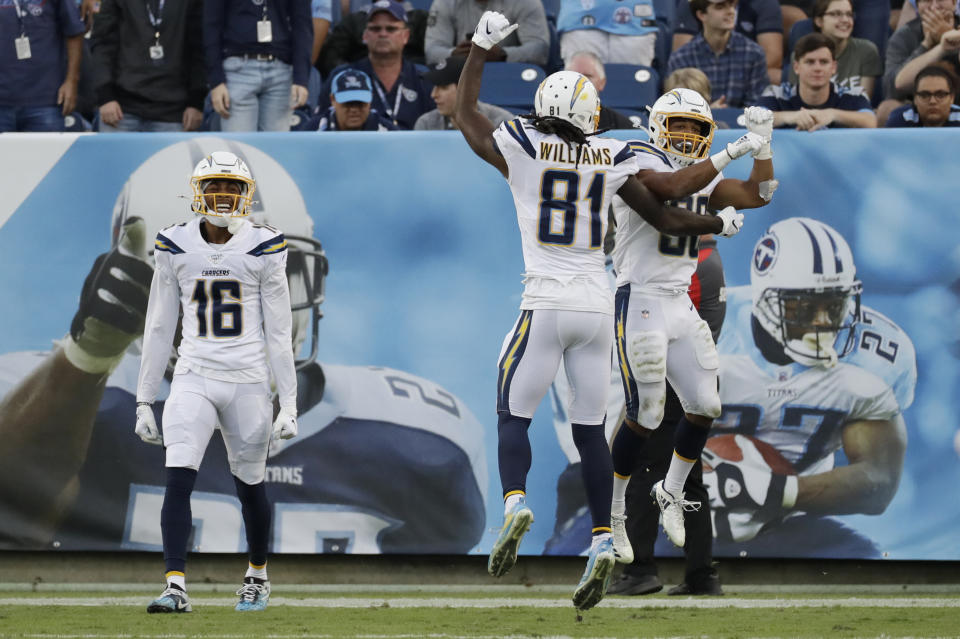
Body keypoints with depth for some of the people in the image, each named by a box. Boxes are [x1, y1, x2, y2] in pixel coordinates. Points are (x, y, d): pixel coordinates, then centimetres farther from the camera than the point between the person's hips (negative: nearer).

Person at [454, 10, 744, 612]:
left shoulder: (521, 150, -2)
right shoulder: (612, 160, 4)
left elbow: (465, 113, 16)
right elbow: (666, 218, 11)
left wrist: (482, 47, 25)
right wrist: (722, 223, 28)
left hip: (546, 307, -3)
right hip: (597, 306, 3)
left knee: (513, 415, 6)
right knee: (590, 429, 9)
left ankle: (516, 501, -21)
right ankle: (602, 542, 1)